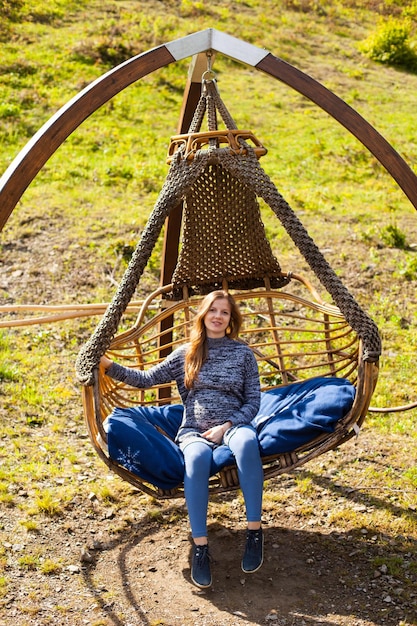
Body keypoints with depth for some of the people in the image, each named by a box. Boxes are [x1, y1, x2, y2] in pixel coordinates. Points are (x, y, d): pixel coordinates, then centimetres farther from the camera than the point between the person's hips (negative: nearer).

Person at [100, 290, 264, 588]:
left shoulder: (243, 353, 11)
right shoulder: (185, 354, 13)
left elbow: (253, 400, 8)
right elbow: (147, 378, 11)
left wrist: (227, 426, -8)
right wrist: (109, 365, -1)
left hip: (233, 425, 0)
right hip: (194, 431, 0)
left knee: (247, 441, -40)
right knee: (197, 457, -39)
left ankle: (254, 531, -33)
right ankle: (200, 547, -34)